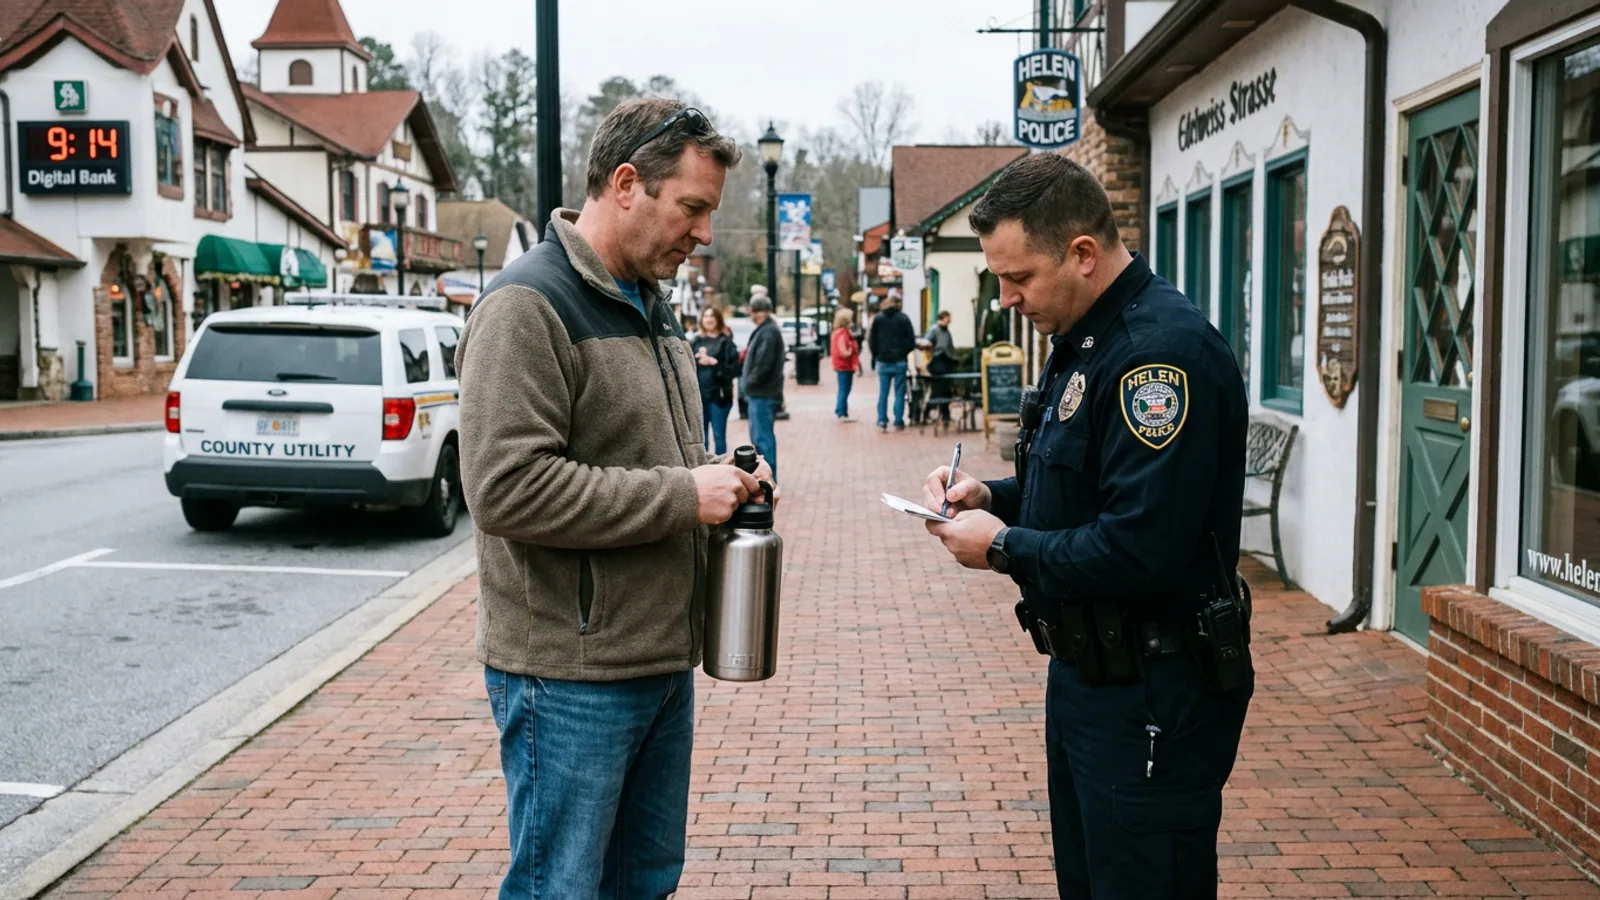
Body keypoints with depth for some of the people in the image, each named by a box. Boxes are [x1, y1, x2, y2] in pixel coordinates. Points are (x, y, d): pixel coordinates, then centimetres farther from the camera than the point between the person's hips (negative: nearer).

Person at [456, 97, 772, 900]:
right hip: (572, 675, -9)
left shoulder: (651, 305, 13)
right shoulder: (528, 305, -16)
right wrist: (681, 495, -21)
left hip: (662, 659, 9)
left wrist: (720, 479, 3)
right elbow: (506, 488, -25)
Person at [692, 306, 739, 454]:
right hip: (699, 394, 4)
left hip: (719, 395, -4)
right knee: (701, 436, 11)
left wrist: (714, 362, -16)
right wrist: (697, 360, -12)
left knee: (719, 435, 1)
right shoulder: (696, 341, 10)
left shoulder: (725, 342, -1)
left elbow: (735, 369, -8)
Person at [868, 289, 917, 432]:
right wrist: (904, 352, 11)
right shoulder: (904, 318, -4)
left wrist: (876, 355, 13)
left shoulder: (878, 318, 1)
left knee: (883, 393, 6)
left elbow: (872, 340, 1)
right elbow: (911, 341, -4)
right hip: (899, 361, -2)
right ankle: (898, 422, 4)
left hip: (883, 361, 2)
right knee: (899, 393, 4)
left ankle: (882, 422, 2)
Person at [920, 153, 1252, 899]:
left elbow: (1141, 550, -29)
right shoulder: (1085, 340, 10)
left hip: (1153, 697, -10)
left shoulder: (1164, 349, -23)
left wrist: (1003, 547, -17)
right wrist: (991, 496, 3)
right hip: (1088, 673, 10)